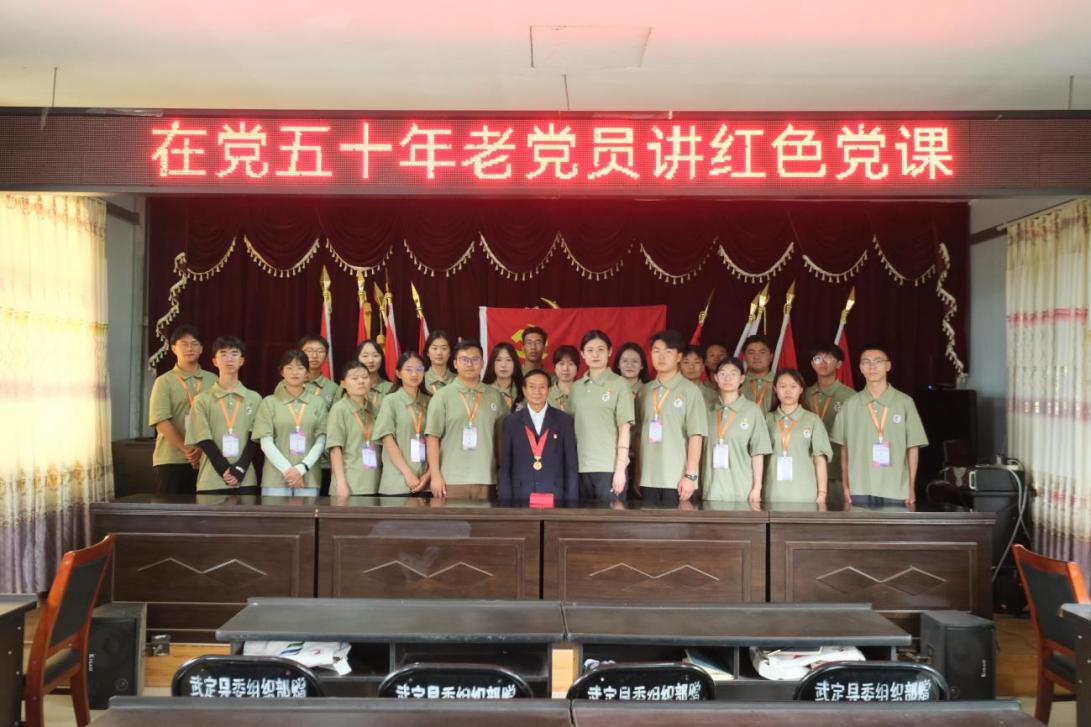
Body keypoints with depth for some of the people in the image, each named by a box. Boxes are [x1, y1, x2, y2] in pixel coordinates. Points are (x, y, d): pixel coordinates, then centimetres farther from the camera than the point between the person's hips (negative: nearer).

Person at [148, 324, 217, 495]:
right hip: (171, 460, -2)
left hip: (205, 459, 3)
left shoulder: (212, 380, 9)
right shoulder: (164, 381, 0)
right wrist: (186, 450, -15)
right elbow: (161, 421, -9)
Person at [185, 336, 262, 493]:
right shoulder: (203, 400, 5)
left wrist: (239, 469, -11)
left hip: (246, 480, 1)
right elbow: (204, 440, -2)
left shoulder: (254, 398, 10)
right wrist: (224, 470, -13)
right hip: (211, 481, -1)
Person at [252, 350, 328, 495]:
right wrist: (287, 470, -10)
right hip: (276, 478, -1)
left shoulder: (318, 403, 9)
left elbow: (321, 441, 4)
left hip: (309, 478, 1)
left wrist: (301, 468, -9)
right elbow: (266, 442, 0)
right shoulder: (269, 402, 6)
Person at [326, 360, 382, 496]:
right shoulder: (339, 409, -4)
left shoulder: (373, 409, 12)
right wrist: (341, 483, -15)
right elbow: (335, 449, -8)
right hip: (350, 486, -5)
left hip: (373, 484, 5)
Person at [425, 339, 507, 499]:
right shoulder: (442, 396, 3)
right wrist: (435, 476, -5)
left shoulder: (495, 396, 8)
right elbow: (433, 437, 0)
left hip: (486, 480, 2)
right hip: (451, 480, -2)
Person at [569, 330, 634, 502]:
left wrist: (620, 468, -9)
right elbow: (572, 427, 13)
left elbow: (625, 428, -5)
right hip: (581, 466, 4)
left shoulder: (619, 384, -1)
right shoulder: (576, 387, 11)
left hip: (610, 467, -4)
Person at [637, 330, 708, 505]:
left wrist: (690, 475, -12)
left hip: (677, 479, -4)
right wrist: (636, 474, 9)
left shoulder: (690, 390, -2)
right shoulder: (644, 391, 11)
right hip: (648, 478, 4)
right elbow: (640, 434, 13)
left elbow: (696, 435, -7)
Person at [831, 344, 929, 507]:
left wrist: (911, 487, 1)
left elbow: (913, 447, 3)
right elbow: (844, 448, 9)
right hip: (859, 489, 1)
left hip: (896, 491, -1)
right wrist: (845, 485, 5)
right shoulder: (850, 405, 5)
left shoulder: (905, 402, 0)